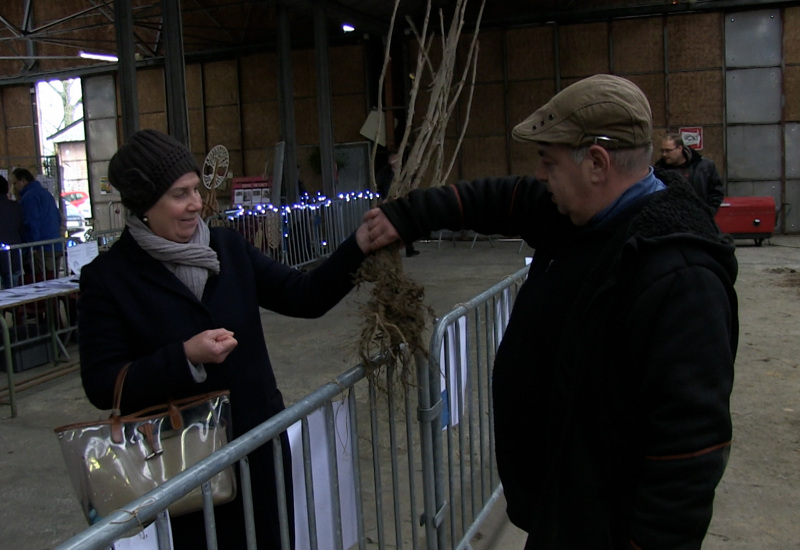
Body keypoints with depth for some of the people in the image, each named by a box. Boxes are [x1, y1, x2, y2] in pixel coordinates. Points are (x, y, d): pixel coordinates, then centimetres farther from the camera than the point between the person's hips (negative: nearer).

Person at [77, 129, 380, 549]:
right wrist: (185, 357, -24)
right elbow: (102, 386, -12)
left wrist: (360, 245, -12)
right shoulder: (107, 278, -9)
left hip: (260, 449, 4)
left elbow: (306, 297, 1)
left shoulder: (228, 247, 3)